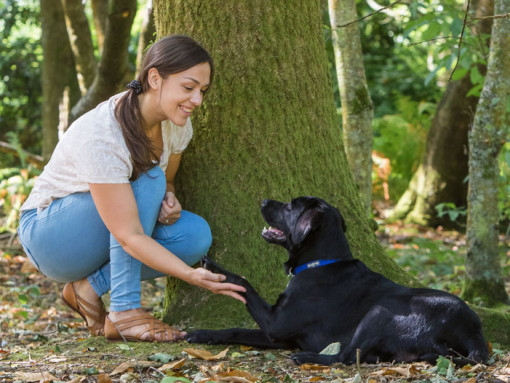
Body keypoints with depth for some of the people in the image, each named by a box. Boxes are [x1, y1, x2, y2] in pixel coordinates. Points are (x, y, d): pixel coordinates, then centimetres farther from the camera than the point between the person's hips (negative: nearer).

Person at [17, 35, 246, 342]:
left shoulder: (176, 122, -9)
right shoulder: (101, 136, -33)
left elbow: (167, 182, 9)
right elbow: (129, 236, -35)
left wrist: (169, 201, -16)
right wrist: (191, 276, -45)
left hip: (103, 239, 7)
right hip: (48, 233, -7)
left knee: (196, 234, -19)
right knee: (147, 180, -30)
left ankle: (90, 288, -7)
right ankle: (125, 311, -28)